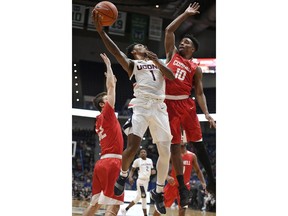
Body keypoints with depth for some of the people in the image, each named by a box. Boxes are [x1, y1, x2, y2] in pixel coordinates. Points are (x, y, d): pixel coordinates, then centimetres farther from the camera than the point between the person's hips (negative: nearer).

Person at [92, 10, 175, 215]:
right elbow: (116, 52, -5)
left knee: (165, 152, -2)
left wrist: (157, 61, -2)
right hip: (141, 105, -3)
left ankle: (158, 192, 14)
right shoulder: (132, 64, 14)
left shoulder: (158, 63, 26)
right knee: (133, 146, -20)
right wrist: (101, 31, -15)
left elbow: (172, 77, 9)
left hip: (159, 107, 4)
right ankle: (123, 175, 11)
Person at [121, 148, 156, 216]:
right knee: (144, 197, -15)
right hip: (141, 180, -7)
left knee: (138, 198, 11)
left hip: (146, 181, 7)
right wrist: (130, 177, -18)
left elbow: (152, 170, 23)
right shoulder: (137, 160, -3)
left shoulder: (150, 161, 14)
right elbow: (132, 170, 0)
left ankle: (125, 209, 23)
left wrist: (153, 171, -2)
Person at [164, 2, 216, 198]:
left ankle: (211, 181, 13)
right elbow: (169, 30, 11)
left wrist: (207, 114, -7)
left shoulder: (196, 68, 9)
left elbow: (199, 93, 5)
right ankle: (182, 188, 3)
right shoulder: (172, 54, 15)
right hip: (169, 104, 1)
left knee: (198, 143, 3)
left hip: (186, 104, -1)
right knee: (174, 145, -1)